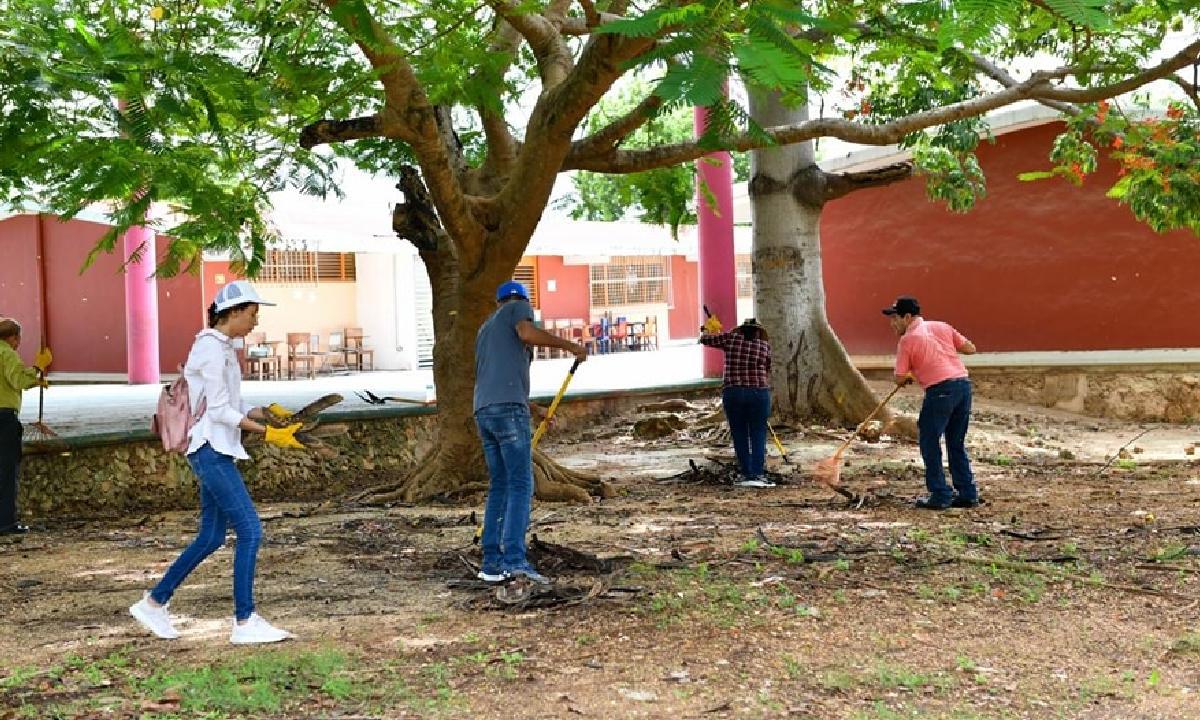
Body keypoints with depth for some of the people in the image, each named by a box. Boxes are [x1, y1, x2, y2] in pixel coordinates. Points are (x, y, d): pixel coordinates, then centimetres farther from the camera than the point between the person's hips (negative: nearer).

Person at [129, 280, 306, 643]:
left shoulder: (222, 347, 16)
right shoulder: (212, 348, -14)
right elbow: (219, 410, -17)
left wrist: (267, 413, 4)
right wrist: (268, 433, -19)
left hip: (216, 451, 10)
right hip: (210, 449, -10)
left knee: (211, 538, 14)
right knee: (250, 531, -10)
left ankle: (154, 603, 25)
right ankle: (245, 623, -5)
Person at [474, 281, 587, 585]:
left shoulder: (485, 329, 33)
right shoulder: (519, 307, 12)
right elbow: (527, 333, -12)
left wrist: (534, 408, 37)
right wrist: (569, 345, -4)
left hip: (483, 411, 8)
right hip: (509, 409, -8)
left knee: (499, 486, 11)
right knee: (520, 484, -11)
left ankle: (492, 562, 6)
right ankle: (514, 558, -22)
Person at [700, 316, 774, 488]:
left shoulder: (731, 338, 3)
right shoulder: (765, 345, 5)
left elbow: (705, 339, 13)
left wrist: (708, 329, 33)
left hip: (732, 394, 1)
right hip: (759, 394, -1)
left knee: (740, 436, 9)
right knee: (758, 435, 4)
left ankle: (747, 475, 10)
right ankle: (758, 475, -4)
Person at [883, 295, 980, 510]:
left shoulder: (907, 340, 0)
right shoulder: (941, 327, 15)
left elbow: (900, 378, 1)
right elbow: (971, 349, 16)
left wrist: (908, 377, 24)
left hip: (940, 389, -7)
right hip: (964, 384, 7)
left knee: (929, 442, 6)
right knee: (957, 443, 17)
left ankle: (940, 495, 4)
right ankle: (968, 493, 17)